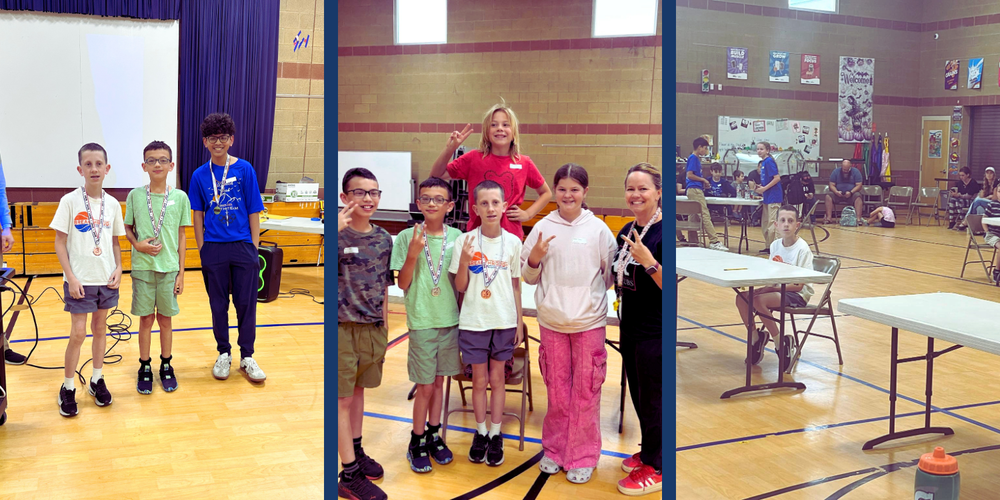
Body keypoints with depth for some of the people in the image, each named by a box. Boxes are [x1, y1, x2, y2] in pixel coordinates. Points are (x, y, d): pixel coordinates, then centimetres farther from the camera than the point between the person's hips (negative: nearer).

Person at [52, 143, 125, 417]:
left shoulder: (112, 204, 3)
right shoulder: (70, 201, -7)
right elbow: (60, 243, -6)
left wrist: (118, 268, -3)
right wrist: (71, 277, -12)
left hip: (106, 279, 4)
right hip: (79, 280, -3)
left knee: (100, 328, 13)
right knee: (78, 334, -3)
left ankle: (97, 380, 26)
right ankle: (67, 388, 12)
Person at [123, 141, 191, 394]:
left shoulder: (180, 197, -1)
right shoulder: (135, 196, 0)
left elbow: (182, 236, 3)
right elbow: (128, 229, 9)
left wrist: (181, 272, 1)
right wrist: (138, 244, -13)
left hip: (169, 268, 0)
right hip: (142, 267, 0)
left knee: (165, 318, 9)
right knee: (146, 319, 7)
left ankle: (166, 366, 24)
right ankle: (145, 368, 21)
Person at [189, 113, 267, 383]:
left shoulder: (244, 169, -2)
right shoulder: (200, 175, 3)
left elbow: (253, 211, -1)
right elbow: (198, 215, 7)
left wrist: (254, 246, -3)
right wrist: (202, 248, 2)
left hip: (243, 246, -1)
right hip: (214, 247, 1)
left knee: (246, 303, 4)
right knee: (218, 305, 10)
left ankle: (247, 357, 16)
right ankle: (223, 354, 25)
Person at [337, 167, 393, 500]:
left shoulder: (384, 239, 5)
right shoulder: (337, 235, -12)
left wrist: (385, 328, 15)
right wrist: (336, 229, -38)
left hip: (373, 329, 6)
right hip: (342, 328, -5)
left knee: (358, 389, 18)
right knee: (342, 398, 2)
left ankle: (357, 451, 33)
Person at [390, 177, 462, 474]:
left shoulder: (456, 237, 2)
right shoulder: (407, 238, -5)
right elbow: (403, 284, -5)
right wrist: (413, 254, -18)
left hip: (450, 319, 3)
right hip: (422, 320, -3)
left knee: (438, 381, 14)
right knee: (425, 386, 1)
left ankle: (433, 434, 29)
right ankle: (417, 442, 18)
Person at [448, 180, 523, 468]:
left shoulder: (513, 242, -2)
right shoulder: (465, 241, -7)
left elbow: (516, 285, 6)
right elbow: (460, 287, -3)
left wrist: (519, 321, 6)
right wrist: (464, 262, -21)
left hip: (504, 322, 1)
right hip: (474, 321, -1)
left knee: (497, 379, 9)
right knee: (479, 380, 9)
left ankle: (495, 435, 21)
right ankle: (480, 433, 25)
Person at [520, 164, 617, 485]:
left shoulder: (598, 229, -2)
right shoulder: (543, 228, 2)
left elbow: (612, 274, 4)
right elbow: (528, 277, 7)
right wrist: (534, 259, -11)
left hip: (589, 321, -1)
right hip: (552, 321, 1)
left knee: (586, 391, 5)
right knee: (556, 391, 12)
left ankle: (583, 457, 19)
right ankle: (554, 450, 28)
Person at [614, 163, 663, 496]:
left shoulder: (665, 232, -18)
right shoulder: (627, 231, 7)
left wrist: (649, 262, -33)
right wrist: (613, 280, 2)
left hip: (656, 332, -8)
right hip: (630, 328, 8)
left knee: (653, 399, 4)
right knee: (638, 394, 20)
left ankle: (657, 468, 18)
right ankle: (648, 452, 37)